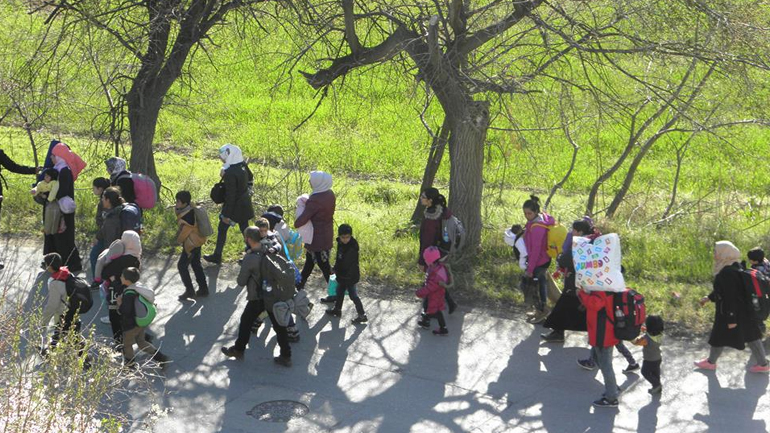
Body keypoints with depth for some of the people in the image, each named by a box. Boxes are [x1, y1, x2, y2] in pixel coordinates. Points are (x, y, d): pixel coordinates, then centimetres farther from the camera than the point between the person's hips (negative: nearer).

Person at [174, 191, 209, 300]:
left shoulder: (188, 216, -29)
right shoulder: (186, 210, -1)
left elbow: (185, 231, -21)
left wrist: (179, 240, -4)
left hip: (191, 244, -10)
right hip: (196, 242, 10)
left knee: (182, 266, 2)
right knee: (196, 265, 18)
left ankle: (189, 291, 11)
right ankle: (203, 289, 26)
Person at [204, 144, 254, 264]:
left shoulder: (230, 173, -26)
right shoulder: (242, 167, -2)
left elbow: (230, 195, -24)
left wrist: (226, 215, -18)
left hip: (234, 205, -7)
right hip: (244, 203, 7)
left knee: (222, 229, 9)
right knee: (245, 228, 17)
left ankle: (217, 256, 20)